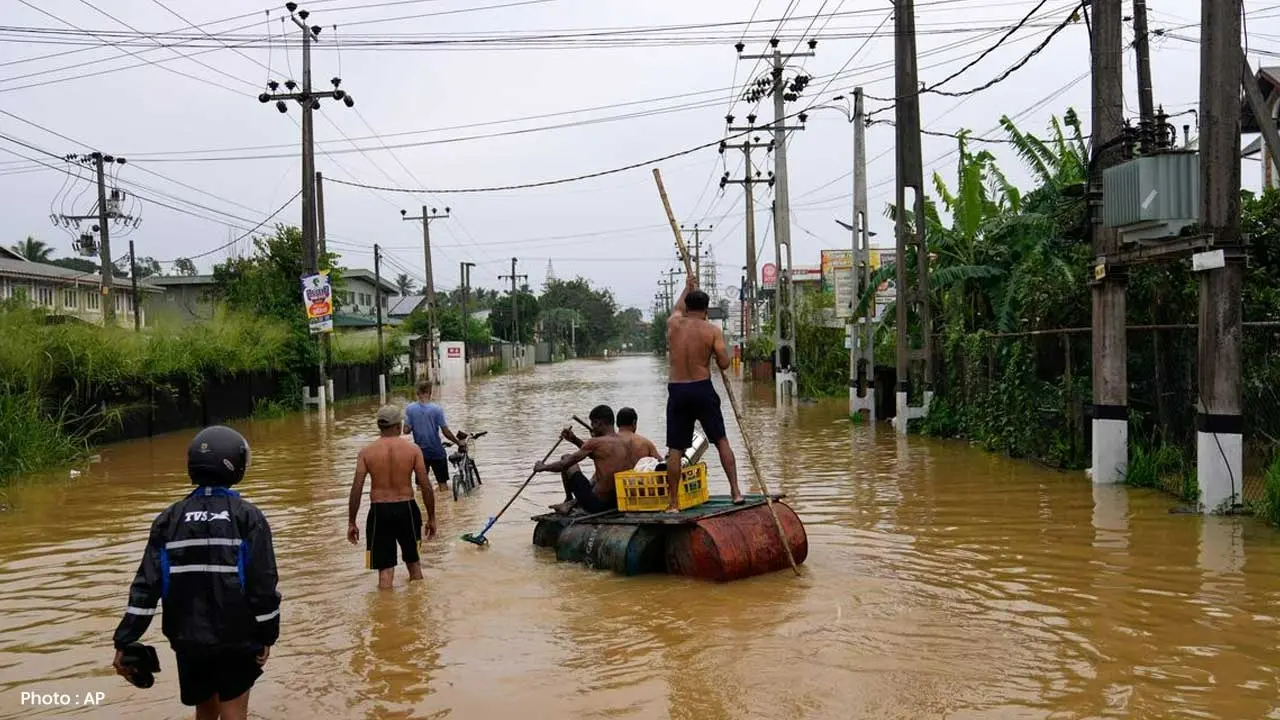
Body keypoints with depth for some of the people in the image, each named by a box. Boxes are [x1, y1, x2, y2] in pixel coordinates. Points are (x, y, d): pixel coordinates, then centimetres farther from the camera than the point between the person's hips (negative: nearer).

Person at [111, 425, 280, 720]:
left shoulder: (169, 519, 1)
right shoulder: (248, 517, -8)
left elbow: (147, 584, -3)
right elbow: (262, 583, -12)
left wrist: (125, 642, -1)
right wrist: (267, 635, -2)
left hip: (188, 638, 4)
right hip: (236, 636, -3)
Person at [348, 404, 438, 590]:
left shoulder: (366, 452, -3)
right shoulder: (412, 450, -4)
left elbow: (356, 489, -5)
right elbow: (426, 487, -4)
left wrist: (351, 522, 3)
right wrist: (431, 518, 6)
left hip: (379, 512, -1)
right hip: (407, 509, 1)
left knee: (385, 569, 6)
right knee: (413, 562, 21)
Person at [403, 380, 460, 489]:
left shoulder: (410, 408, -7)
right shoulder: (437, 409, -12)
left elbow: (406, 430, -9)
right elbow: (446, 432, -12)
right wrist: (458, 442, 2)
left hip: (420, 452, 2)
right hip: (437, 452, -2)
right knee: (442, 483, 11)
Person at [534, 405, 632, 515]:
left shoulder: (595, 442, -15)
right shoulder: (626, 442, 4)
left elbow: (563, 465, -9)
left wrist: (542, 467, 10)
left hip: (597, 504, -6)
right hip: (620, 503, 6)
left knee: (566, 459, 11)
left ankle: (569, 500, 29)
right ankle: (575, 502, 25)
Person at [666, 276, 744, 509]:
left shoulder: (673, 324, 5)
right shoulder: (712, 330, -3)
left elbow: (677, 309, 29)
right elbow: (724, 363, -6)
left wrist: (687, 288, 45)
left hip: (676, 391, 2)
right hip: (702, 389, -1)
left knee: (675, 449, 4)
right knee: (721, 441, 11)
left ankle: (673, 503, 4)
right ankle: (735, 491, 7)